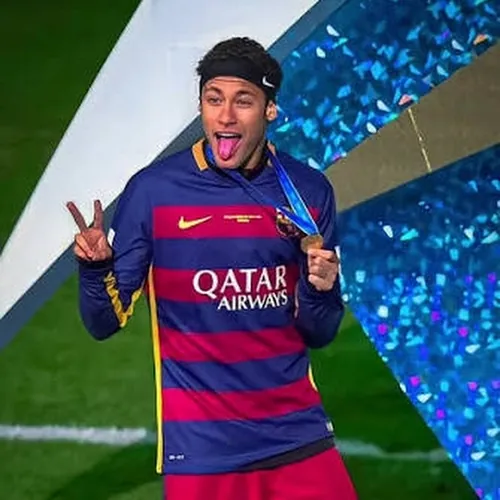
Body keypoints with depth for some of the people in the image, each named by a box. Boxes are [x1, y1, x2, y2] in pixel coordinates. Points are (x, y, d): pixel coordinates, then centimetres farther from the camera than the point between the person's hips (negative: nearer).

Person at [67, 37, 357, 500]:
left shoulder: (308, 190, -1)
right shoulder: (153, 189, -8)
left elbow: (319, 334, 5)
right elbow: (106, 322, -5)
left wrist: (318, 290, -15)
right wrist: (95, 268, -23)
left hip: (297, 435, 2)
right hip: (200, 446, -2)